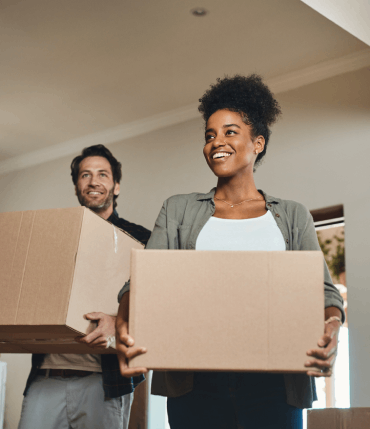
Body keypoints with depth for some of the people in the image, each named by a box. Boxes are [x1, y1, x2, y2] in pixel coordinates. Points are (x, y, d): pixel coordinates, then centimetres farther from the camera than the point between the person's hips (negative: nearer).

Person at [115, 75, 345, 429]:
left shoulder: (292, 216, 14)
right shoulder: (179, 209, 15)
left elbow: (321, 288, 4)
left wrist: (331, 328, -20)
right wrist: (124, 324, -19)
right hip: (195, 380, 0)